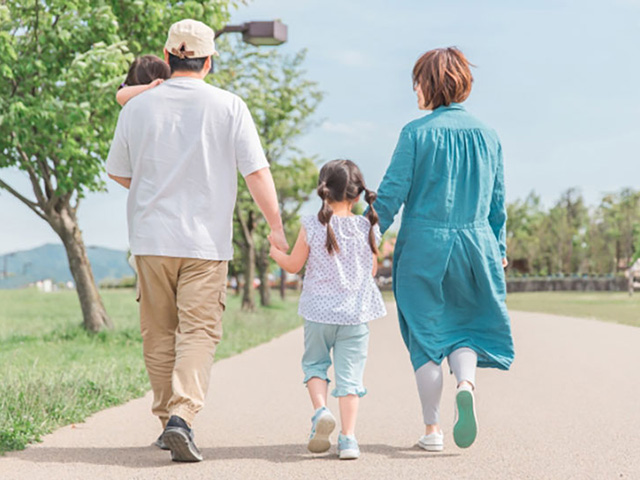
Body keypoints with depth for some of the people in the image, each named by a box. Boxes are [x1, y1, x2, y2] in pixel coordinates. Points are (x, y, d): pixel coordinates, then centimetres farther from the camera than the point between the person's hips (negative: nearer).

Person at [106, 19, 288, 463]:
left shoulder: (137, 108, 3)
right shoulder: (229, 106, -4)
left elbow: (119, 174, 14)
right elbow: (257, 172, -5)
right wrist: (276, 226, 3)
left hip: (152, 238, 2)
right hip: (206, 241, -2)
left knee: (159, 335, 12)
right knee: (199, 333, -2)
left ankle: (167, 419, 19)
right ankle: (182, 417, -18)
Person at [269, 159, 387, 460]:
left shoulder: (312, 226, -7)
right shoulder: (368, 228, -3)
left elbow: (293, 266, 2)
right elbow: (372, 270, 7)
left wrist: (275, 251, 21)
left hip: (319, 311, -1)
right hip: (356, 312, 1)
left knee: (314, 363, 19)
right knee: (349, 374, 4)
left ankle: (320, 410, -6)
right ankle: (348, 438, -1)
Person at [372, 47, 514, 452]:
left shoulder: (417, 133, -7)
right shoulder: (487, 135, 5)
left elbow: (392, 193, -9)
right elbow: (497, 202, 10)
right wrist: (499, 249, 20)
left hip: (424, 244, -3)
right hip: (475, 243, 3)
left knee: (426, 333, 7)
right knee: (465, 325, 16)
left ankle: (432, 429, 9)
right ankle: (466, 383, -15)